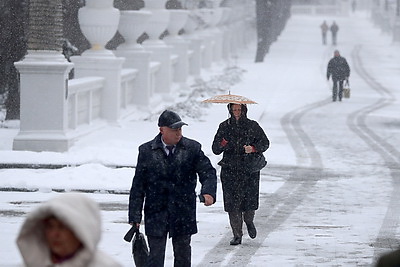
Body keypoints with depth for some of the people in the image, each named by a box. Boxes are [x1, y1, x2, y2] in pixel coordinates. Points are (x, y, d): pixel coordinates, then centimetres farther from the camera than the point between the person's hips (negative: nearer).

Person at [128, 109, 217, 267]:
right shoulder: (147, 151, -1)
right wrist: (135, 215, -2)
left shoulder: (192, 148, 1)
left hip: (183, 213, 1)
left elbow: (208, 172, -2)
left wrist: (208, 192, -25)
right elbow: (138, 185, 1)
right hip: (156, 213, -1)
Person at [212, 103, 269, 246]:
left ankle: (249, 221, 29)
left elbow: (265, 142, 6)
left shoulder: (252, 126, 3)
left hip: (249, 170, -1)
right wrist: (222, 144, -18)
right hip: (230, 170, 1)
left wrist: (253, 148, -13)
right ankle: (237, 235, 3)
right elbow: (215, 149, 5)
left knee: (250, 200, -5)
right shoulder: (224, 126, 6)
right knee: (232, 202, -6)